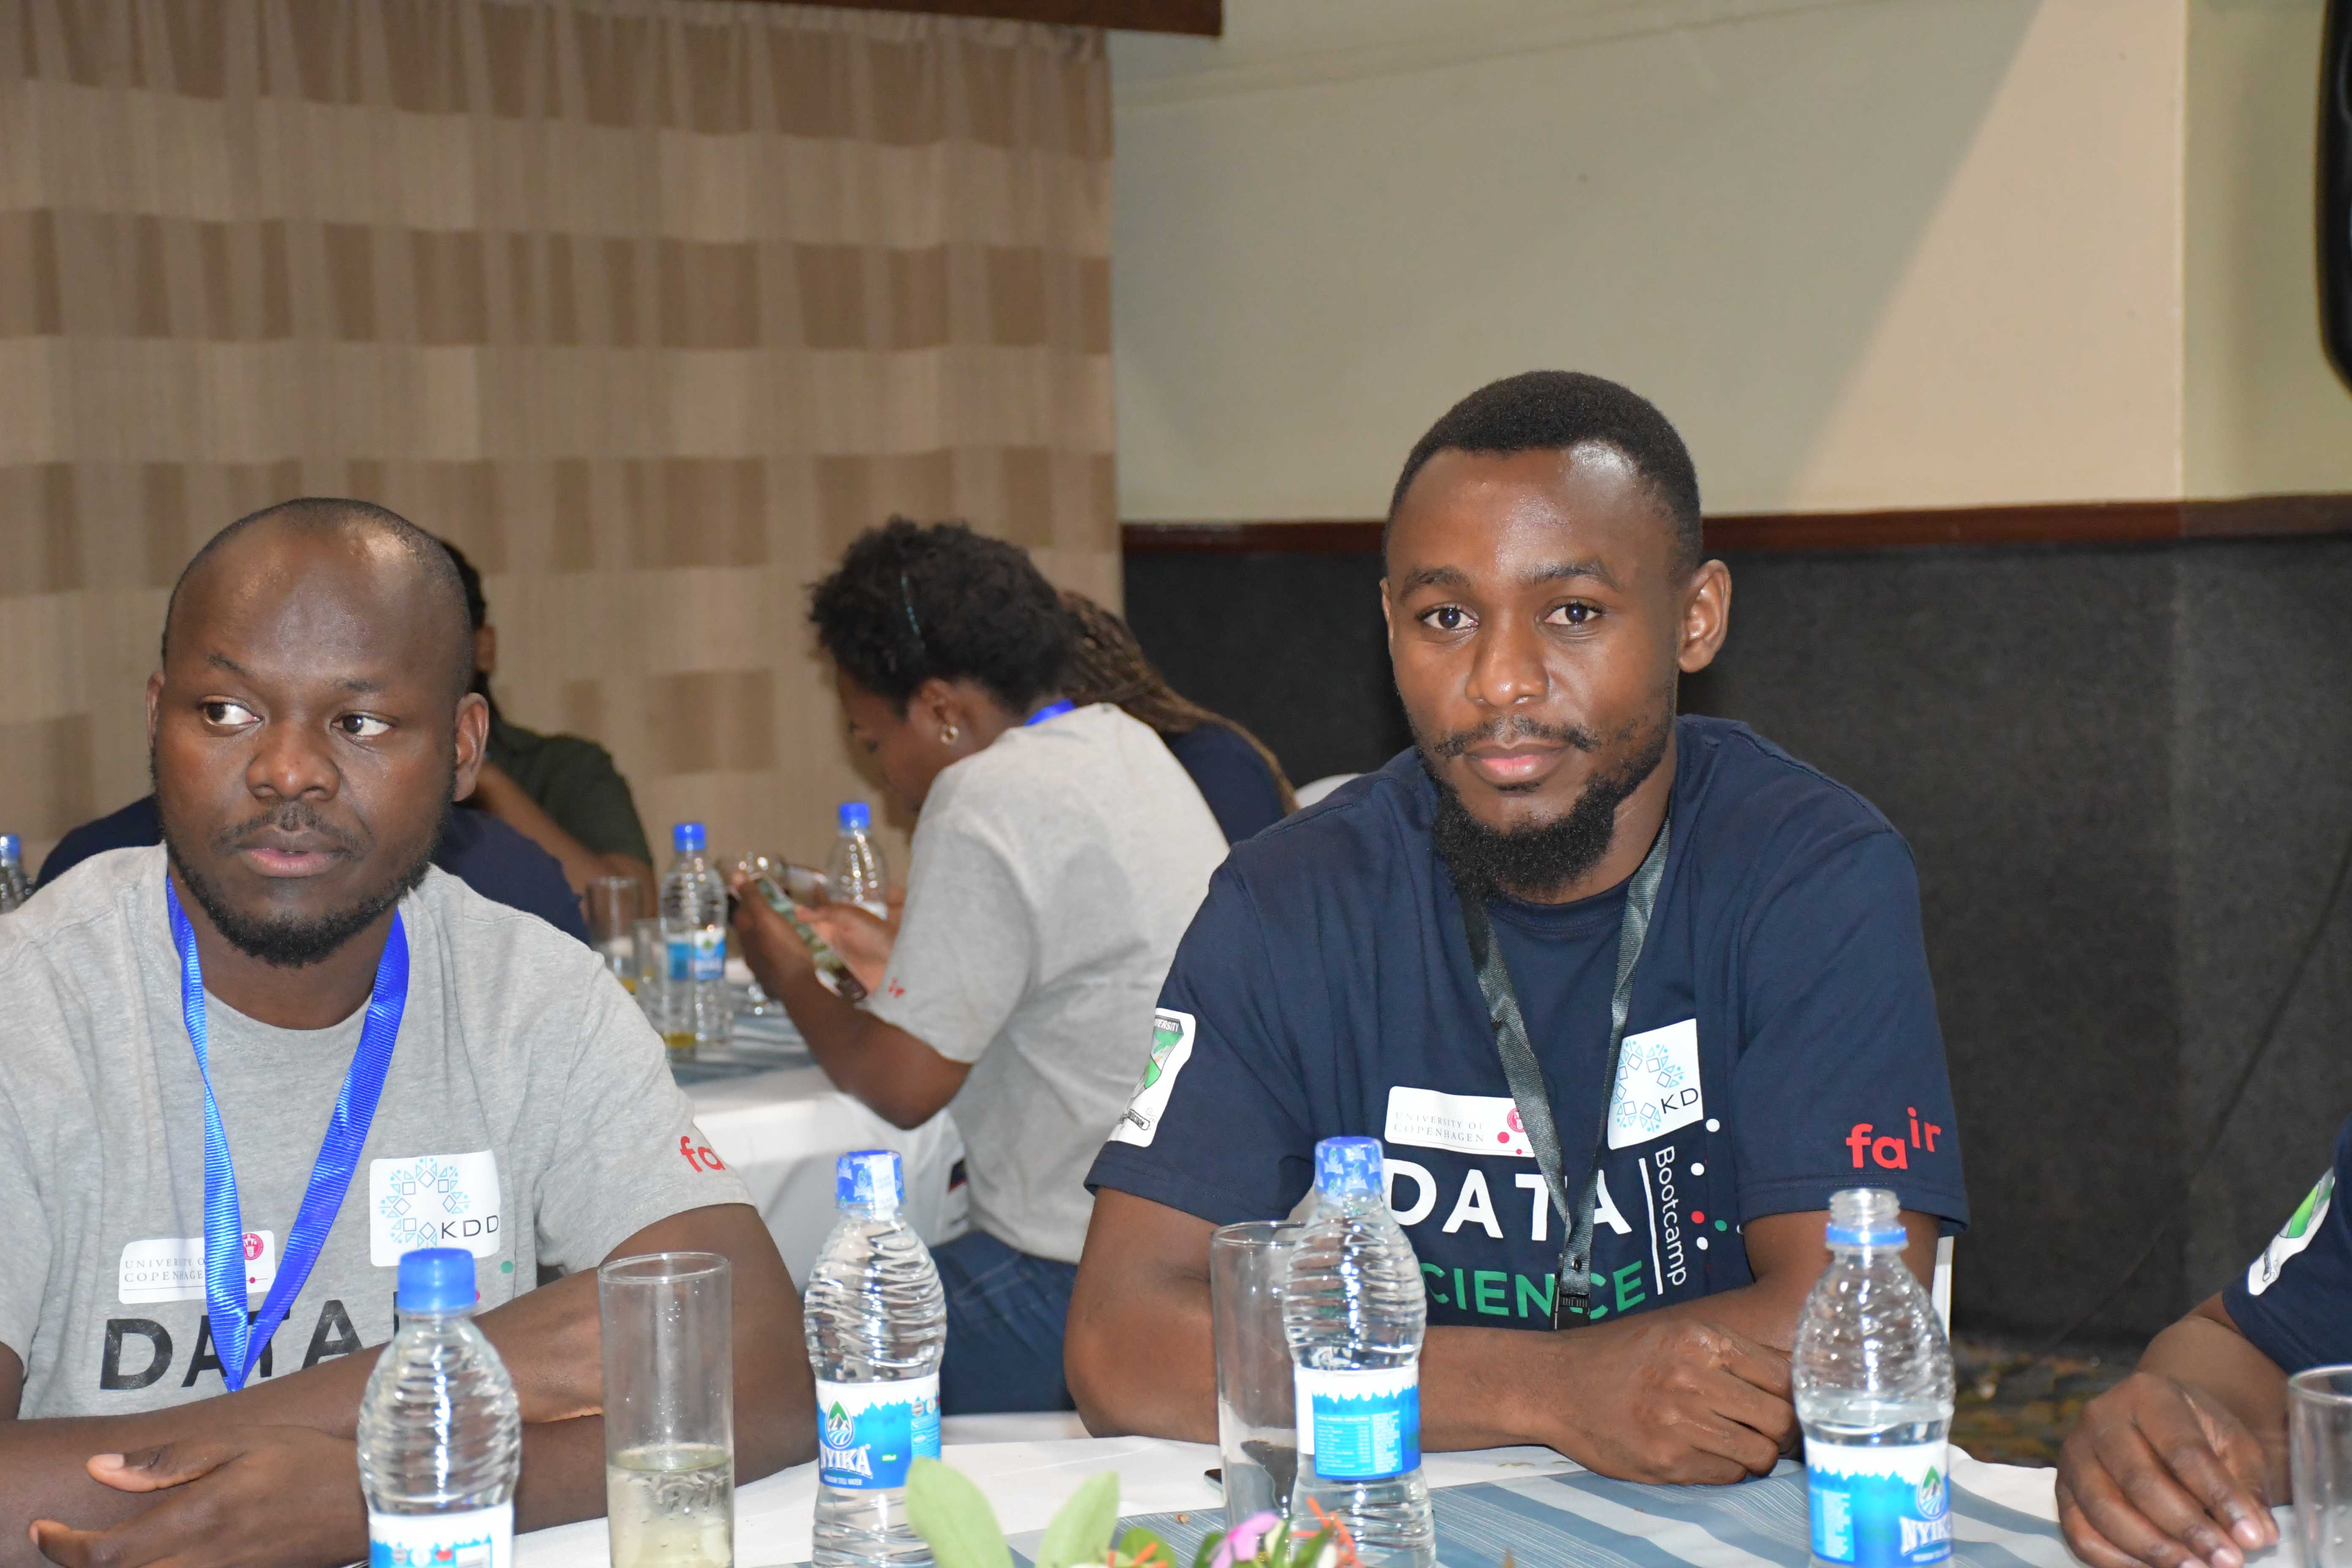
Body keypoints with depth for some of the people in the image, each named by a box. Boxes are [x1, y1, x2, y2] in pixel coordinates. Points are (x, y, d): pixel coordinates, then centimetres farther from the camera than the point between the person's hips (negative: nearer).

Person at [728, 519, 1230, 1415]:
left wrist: (791, 980, 5)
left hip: (1085, 1287, -10)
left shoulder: (989, 797, -15)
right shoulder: (1127, 748, 13)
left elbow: (903, 1086, -13)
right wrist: (896, 964, 30)